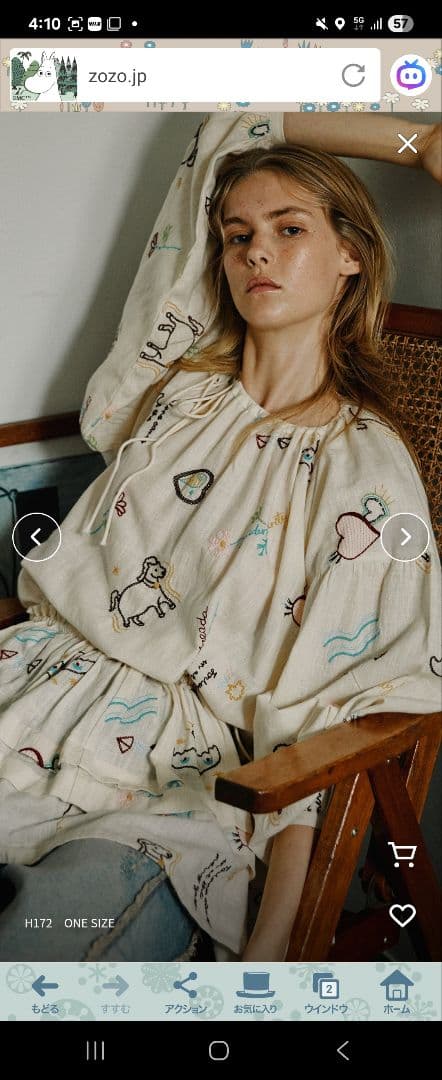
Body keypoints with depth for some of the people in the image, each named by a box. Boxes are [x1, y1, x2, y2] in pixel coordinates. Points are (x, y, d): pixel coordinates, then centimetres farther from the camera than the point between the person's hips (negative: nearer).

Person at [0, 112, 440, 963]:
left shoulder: (368, 474, -5)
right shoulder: (181, 377, 10)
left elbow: (327, 716, -8)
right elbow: (228, 129, 18)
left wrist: (273, 940, -17)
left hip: (176, 766, -4)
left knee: (78, 905, -31)